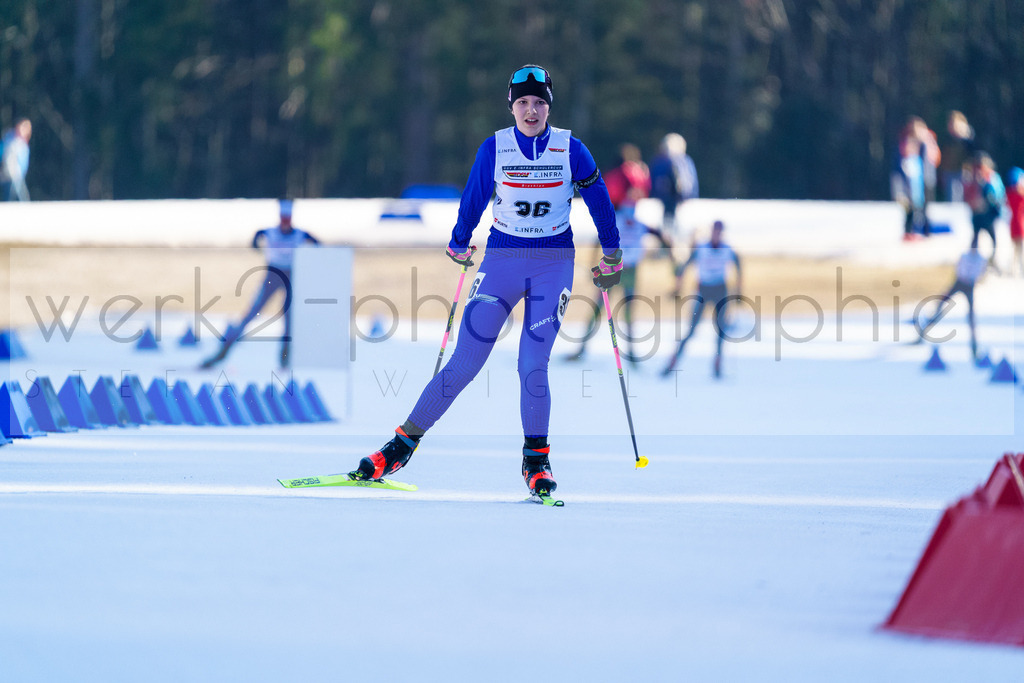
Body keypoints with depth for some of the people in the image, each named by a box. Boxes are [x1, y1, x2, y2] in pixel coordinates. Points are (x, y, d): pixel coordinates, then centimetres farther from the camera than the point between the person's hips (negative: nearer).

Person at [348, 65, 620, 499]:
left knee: (533, 365, -12)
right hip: (502, 259, 0)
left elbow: (599, 202, 7)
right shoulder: (494, 149, -4)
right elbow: (472, 201, 10)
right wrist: (458, 247, 22)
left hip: (554, 263, 0)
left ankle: (536, 459, 5)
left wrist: (612, 258, 12)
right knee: (465, 362, -5)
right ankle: (404, 443, 4)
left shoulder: (571, 150, -5)